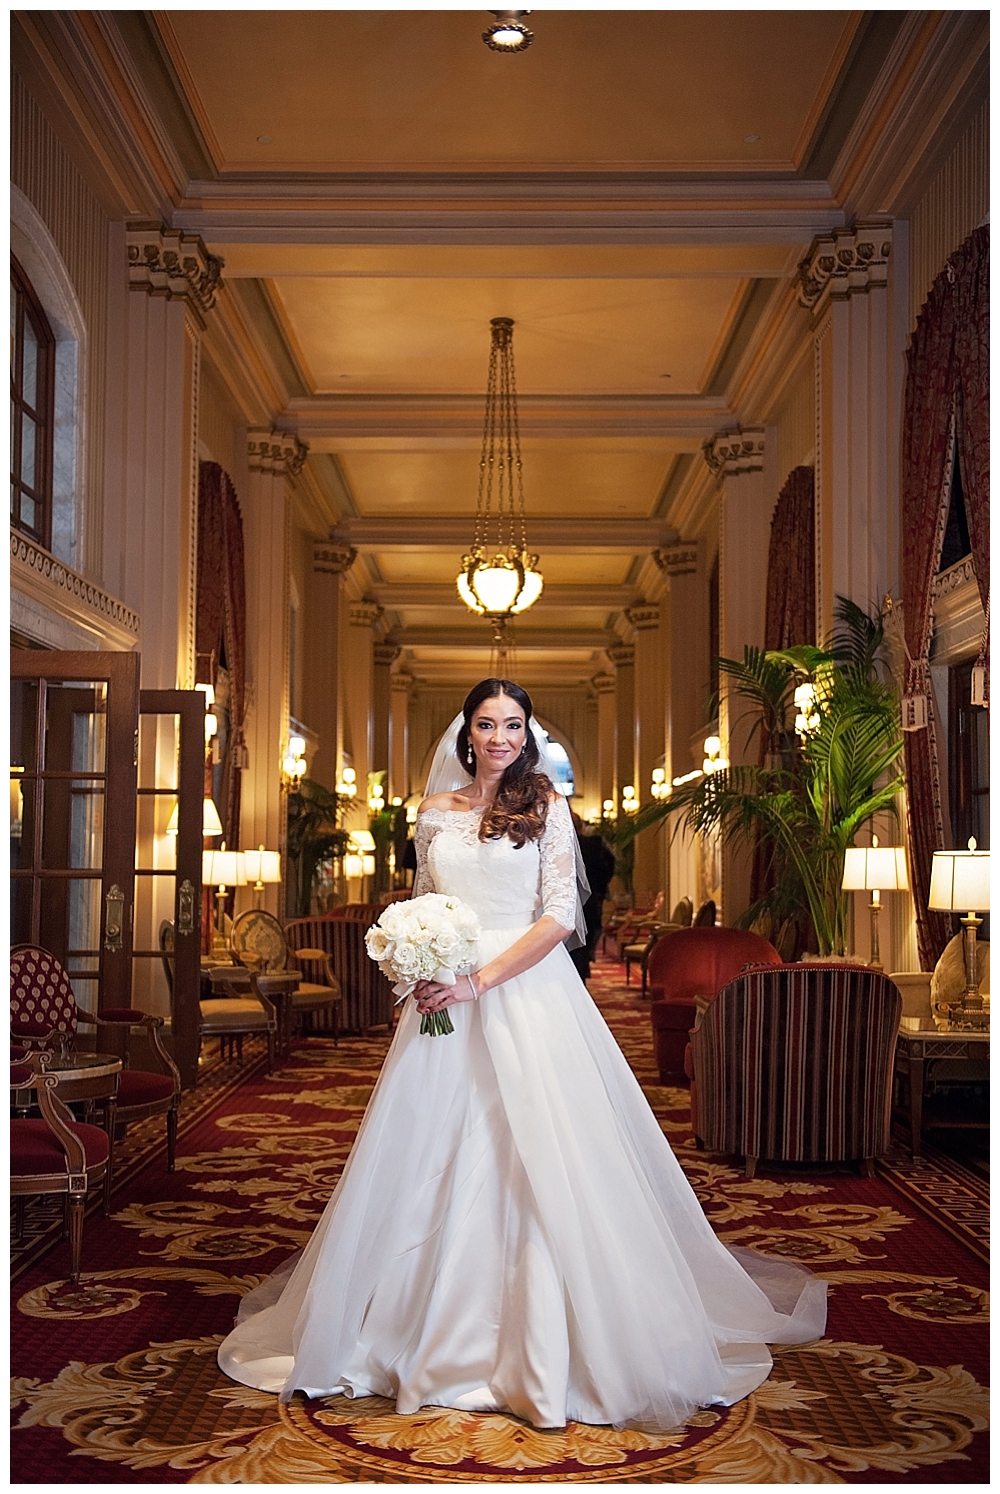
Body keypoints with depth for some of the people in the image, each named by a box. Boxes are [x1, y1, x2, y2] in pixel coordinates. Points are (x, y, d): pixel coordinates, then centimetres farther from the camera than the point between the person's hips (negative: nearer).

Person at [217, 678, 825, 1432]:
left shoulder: (546, 805, 0)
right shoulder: (437, 812, 10)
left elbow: (561, 914, -7)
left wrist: (481, 980, -15)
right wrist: (422, 974, -3)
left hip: (527, 993, -3)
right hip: (445, 997, 3)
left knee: (541, 1162, -4)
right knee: (437, 1162, 5)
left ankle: (549, 1351, 9)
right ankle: (440, 1334, 21)